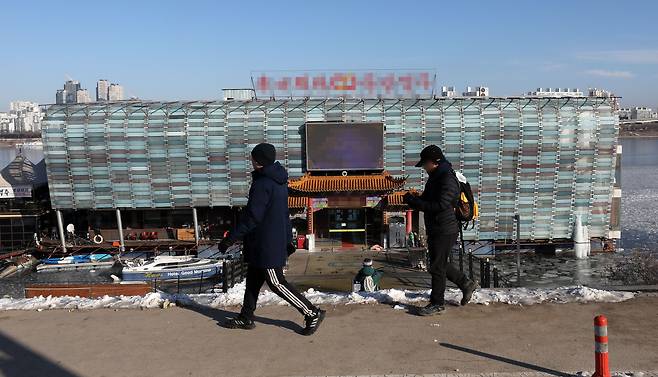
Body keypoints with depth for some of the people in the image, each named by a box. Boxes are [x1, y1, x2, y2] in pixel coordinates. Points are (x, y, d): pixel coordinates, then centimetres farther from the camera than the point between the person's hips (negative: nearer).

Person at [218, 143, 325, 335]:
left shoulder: (262, 184, -21)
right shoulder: (278, 180, 10)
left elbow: (251, 217, -22)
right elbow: (284, 212, 16)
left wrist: (230, 239, -16)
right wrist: (288, 238, 23)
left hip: (267, 244, -10)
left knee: (276, 283, -2)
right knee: (253, 279, 17)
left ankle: (313, 313, 5)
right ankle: (246, 318, 28)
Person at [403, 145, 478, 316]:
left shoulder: (448, 179, -18)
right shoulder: (435, 178, 14)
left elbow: (440, 205, -26)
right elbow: (428, 201, 19)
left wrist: (415, 202, -24)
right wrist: (416, 199, -1)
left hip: (445, 230, -10)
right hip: (435, 229, 10)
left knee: (437, 266, -2)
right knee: (440, 264, 19)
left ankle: (437, 304, 10)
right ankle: (466, 284, 34)